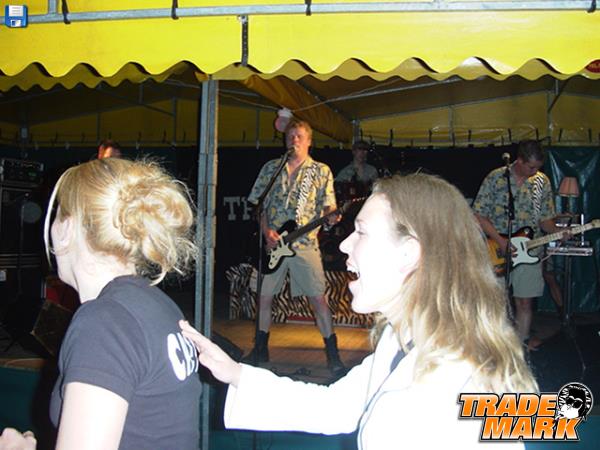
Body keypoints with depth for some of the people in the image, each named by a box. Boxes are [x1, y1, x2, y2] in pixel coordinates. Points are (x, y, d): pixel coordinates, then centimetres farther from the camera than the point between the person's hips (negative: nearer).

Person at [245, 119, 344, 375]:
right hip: (272, 243, 3)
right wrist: (266, 231, -5)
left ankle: (332, 353, 4)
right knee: (264, 296, 9)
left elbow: (328, 205, 1)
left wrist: (330, 217, -22)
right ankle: (261, 349, 26)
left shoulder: (321, 171, 5)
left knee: (318, 298, -6)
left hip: (304, 243, -2)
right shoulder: (271, 168, 10)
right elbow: (258, 203, 9)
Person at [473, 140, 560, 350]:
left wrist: (557, 232, -10)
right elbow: (479, 215, -8)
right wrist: (500, 241, -16)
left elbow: (545, 218, 12)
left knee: (525, 302, 6)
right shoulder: (496, 178, -7)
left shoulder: (542, 181, 5)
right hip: (497, 250, -3)